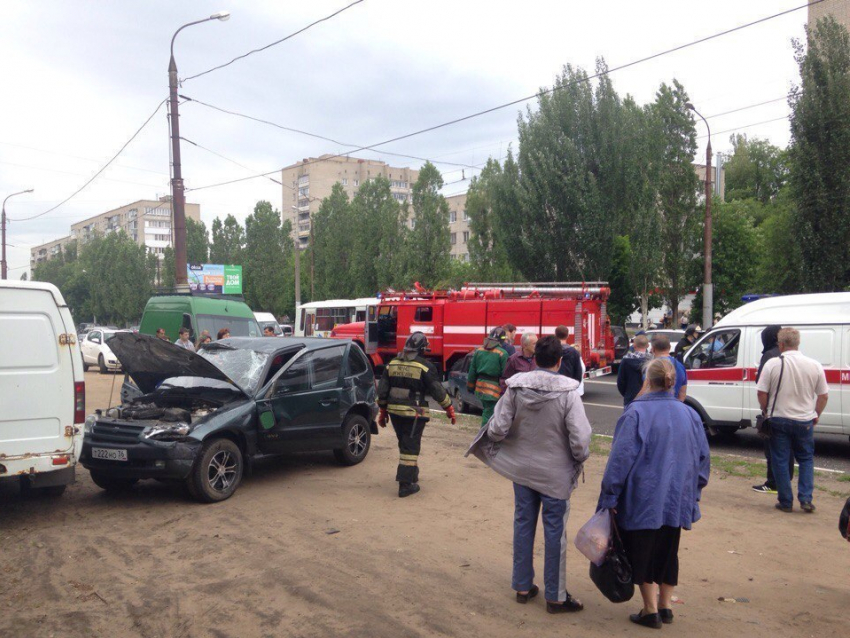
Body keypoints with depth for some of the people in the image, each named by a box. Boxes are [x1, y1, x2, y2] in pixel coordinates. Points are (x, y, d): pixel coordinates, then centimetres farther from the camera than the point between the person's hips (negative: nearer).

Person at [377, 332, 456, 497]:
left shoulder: (392, 364, 6)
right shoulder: (425, 366, -10)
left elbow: (382, 390, 8)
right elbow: (438, 391, -8)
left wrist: (382, 412, 17)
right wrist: (450, 410, 3)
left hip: (394, 411, 6)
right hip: (414, 413, -6)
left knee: (405, 445, 21)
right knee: (410, 447, -1)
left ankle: (412, 476, 34)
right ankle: (405, 485, -2)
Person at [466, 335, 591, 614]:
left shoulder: (516, 387, -11)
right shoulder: (568, 393, -19)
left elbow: (498, 429, -14)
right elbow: (581, 439, -20)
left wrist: (490, 434, 9)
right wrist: (580, 459, 1)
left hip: (522, 469, 3)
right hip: (556, 473, -3)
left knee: (523, 525, 17)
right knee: (555, 532, 9)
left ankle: (522, 586, 30)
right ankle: (555, 597, 19)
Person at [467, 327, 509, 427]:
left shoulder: (479, 351, 7)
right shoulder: (502, 354, -10)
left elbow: (472, 371, 12)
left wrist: (470, 386, 20)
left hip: (480, 387, 6)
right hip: (494, 389, -6)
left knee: (487, 412, 20)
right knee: (489, 415, -3)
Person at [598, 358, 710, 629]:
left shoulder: (636, 413, -15)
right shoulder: (689, 414, 1)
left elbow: (621, 457, -16)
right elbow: (703, 457, 9)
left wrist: (610, 496, -9)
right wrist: (693, 491, 20)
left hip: (644, 499, -5)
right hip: (677, 499, 5)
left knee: (641, 553, 8)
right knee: (668, 551, 18)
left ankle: (651, 610, 14)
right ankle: (665, 606, 27)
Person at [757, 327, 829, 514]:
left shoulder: (772, 364, -10)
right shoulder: (814, 365, -4)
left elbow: (761, 393, -9)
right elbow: (823, 395, 2)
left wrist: (766, 411, 8)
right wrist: (816, 415, 16)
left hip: (779, 420, -2)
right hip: (804, 420, 2)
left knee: (780, 461, 8)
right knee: (806, 460, 17)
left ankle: (786, 502, 11)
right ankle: (806, 499, 8)